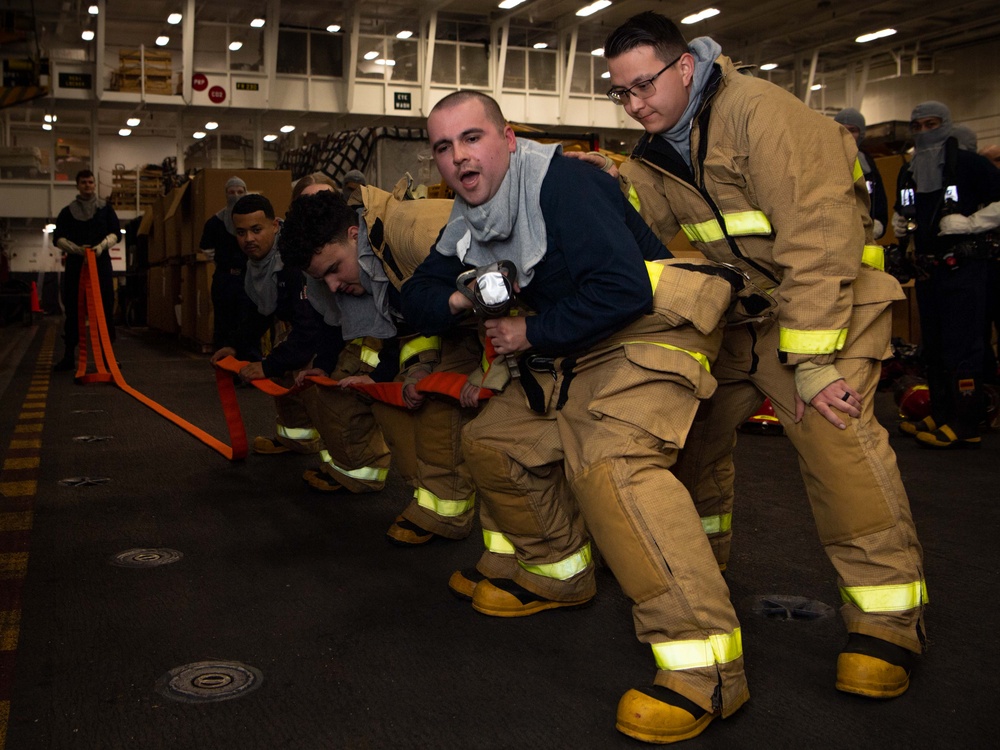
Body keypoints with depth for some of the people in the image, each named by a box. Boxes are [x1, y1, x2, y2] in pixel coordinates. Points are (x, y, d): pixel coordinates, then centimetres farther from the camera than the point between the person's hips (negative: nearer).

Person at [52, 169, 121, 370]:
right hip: (75, 264, 0)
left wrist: (101, 246, -16)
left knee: (105, 309, -2)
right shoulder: (67, 212, 11)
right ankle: (69, 356, 7)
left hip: (101, 264, 0)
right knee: (72, 310, 2)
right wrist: (77, 249, -15)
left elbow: (116, 233, 3)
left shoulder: (106, 209, 11)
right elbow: (58, 238, 3)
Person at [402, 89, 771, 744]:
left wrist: (533, 334, -16)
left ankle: (706, 664, -31)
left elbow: (624, 289, -28)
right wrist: (459, 299, -7)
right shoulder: (466, 225, 9)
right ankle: (557, 573, 28)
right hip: (577, 351, 10)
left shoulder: (558, 183, -19)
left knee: (608, 461, -31)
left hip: (652, 328, -10)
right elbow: (417, 300, 17)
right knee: (493, 441, 12)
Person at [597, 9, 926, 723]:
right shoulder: (661, 146, 6)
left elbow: (818, 238, -26)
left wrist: (813, 362, -28)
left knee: (834, 433, -20)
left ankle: (888, 619, -7)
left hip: (827, 295, -8)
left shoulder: (761, 111, -21)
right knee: (690, 418, 8)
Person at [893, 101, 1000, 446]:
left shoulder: (968, 164, -7)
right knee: (932, 345, 11)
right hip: (927, 269, 8)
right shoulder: (908, 173, 15)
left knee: (961, 346, -10)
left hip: (965, 266, -8)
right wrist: (899, 223, 10)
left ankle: (966, 424, -7)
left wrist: (971, 223, -18)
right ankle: (941, 415, 20)